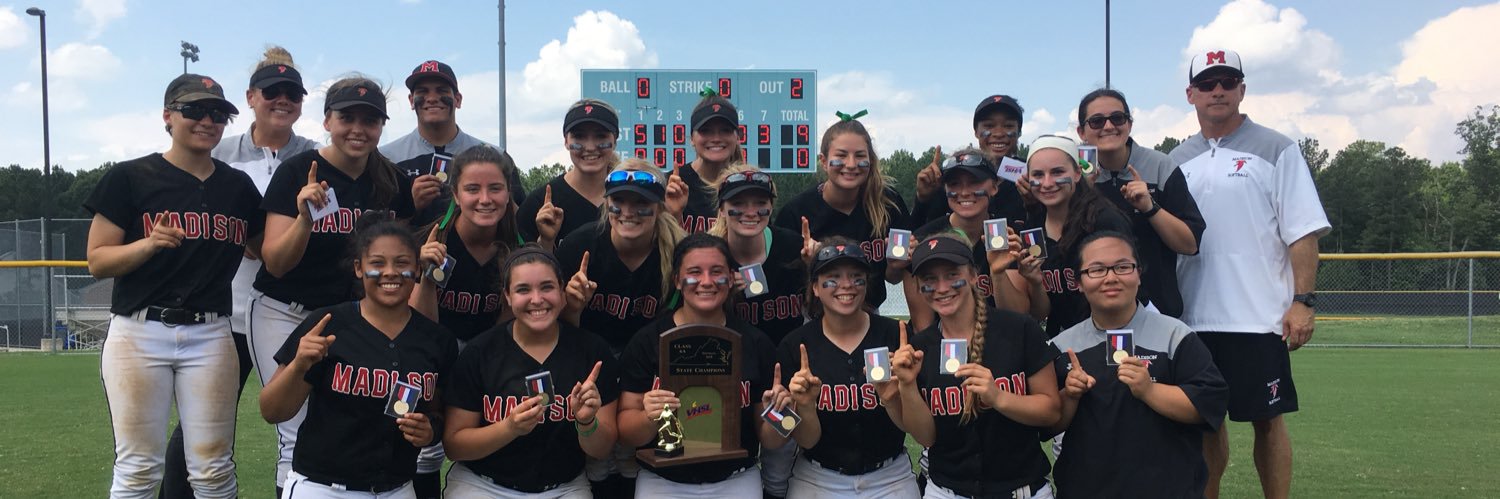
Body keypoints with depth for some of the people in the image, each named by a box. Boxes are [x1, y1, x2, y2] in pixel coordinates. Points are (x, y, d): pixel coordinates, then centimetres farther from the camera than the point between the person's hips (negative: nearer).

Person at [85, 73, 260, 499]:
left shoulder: (239, 186, 11)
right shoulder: (130, 177, 2)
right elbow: (97, 262, 1)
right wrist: (150, 243, -17)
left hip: (210, 336, 2)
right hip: (139, 333, -2)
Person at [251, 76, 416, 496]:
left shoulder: (393, 182, 0)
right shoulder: (296, 173, -10)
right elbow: (276, 264, -14)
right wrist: (305, 217, -32)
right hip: (285, 316, -3)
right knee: (300, 437, -6)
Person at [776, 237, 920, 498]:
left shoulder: (895, 335, -9)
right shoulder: (794, 347, -9)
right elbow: (806, 441, -6)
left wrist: (891, 398, -23)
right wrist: (804, 406, -25)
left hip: (891, 477, 0)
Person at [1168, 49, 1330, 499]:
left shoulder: (1276, 150, 0)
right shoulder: (1177, 162, 12)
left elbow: (1303, 233, -4)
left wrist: (1302, 301, -12)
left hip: (1259, 318, -4)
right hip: (1193, 319, 4)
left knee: (1267, 421, 2)